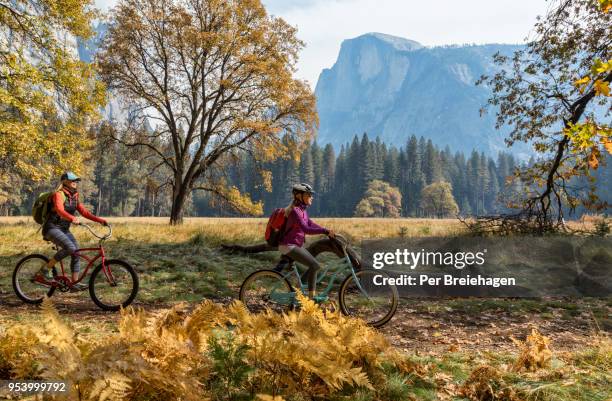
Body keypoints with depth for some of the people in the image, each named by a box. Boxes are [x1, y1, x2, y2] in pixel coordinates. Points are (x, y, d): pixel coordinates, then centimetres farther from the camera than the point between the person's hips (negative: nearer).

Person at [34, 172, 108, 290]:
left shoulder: (74, 197, 11)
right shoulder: (59, 194, -13)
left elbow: (84, 212, 5)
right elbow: (60, 210, -32)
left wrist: (100, 220, -8)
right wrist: (72, 218, -50)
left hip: (64, 229, 8)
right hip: (52, 228, -8)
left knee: (76, 252, -7)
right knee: (70, 247, -27)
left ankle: (75, 283, -2)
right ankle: (46, 269, -12)